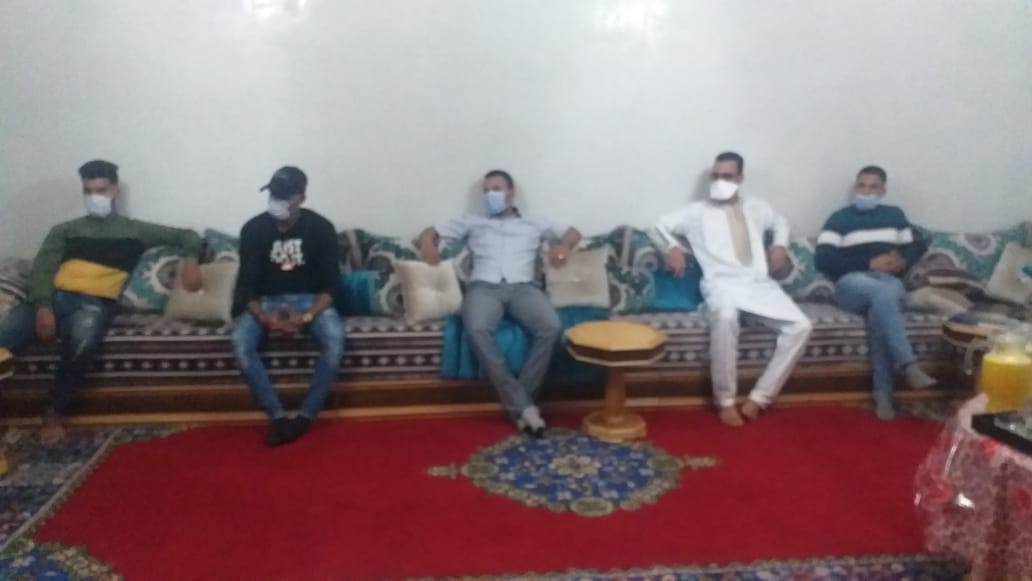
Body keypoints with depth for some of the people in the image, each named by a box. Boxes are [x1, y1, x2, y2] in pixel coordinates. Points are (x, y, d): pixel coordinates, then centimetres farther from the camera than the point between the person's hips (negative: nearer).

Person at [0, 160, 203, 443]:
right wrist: (43, 306, -11)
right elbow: (41, 269, 9)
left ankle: (54, 413, -18)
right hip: (54, 297, 3)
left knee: (83, 340, -38)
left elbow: (187, 236, 19)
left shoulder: (133, 230, 19)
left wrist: (190, 259, -6)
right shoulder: (65, 230, 23)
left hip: (94, 304, -2)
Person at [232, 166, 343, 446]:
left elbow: (331, 284, -8)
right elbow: (246, 285, -6)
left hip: (310, 300, -1)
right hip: (267, 302, 1)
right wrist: (263, 317, -26)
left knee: (335, 339, -33)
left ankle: (306, 416, -18)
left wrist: (307, 316, -26)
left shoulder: (321, 228, -8)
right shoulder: (254, 229, -6)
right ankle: (277, 415, -17)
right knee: (240, 343, -30)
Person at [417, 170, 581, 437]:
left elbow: (573, 233, 25)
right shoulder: (473, 223, 29)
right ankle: (523, 405, -31)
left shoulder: (534, 224, 29)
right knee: (477, 330, -36)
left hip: (523, 287, 1)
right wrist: (428, 243, 1)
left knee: (551, 327, -32)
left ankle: (519, 402, -23)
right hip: (484, 287, 0)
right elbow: (431, 231, 27)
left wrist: (564, 246, 0)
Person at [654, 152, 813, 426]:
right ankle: (726, 401, -26)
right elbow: (663, 224, 19)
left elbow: (781, 222, 40)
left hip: (761, 284, 4)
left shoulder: (757, 208, 22)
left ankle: (759, 397, -13)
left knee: (801, 326, -20)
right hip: (723, 283, -4)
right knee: (725, 317, -40)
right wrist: (674, 247, -1)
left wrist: (780, 245, 19)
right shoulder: (699, 211, 13)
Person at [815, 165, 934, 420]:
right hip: (852, 283, -2)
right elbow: (823, 260, -5)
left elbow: (915, 247, 24)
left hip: (891, 283, 2)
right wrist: (870, 263, -10)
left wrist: (903, 261, -1)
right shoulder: (839, 218, 8)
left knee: (879, 311, -35)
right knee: (881, 293, -38)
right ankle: (908, 365, -40)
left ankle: (883, 392, -34)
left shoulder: (895, 215, 21)